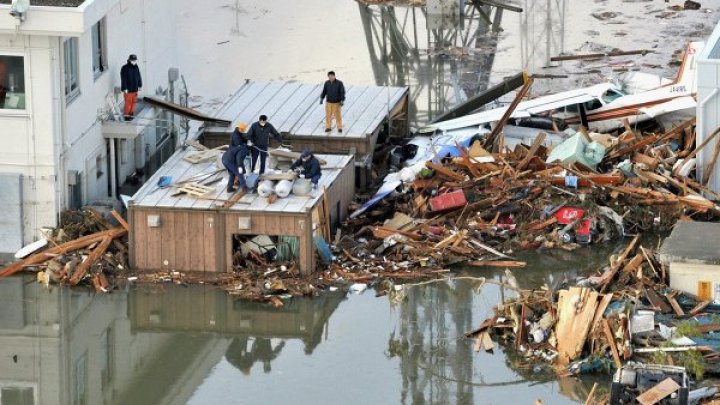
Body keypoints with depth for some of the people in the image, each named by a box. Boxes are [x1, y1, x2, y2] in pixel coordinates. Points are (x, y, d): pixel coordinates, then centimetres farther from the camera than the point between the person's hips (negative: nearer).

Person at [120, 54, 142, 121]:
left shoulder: (136, 67, 8)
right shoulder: (125, 68, -14)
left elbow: (139, 77, 17)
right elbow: (123, 79, -16)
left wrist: (140, 85, 15)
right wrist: (125, 88, -18)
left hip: (135, 89, 7)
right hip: (128, 89, -7)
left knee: (133, 102, 12)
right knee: (128, 102, -5)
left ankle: (131, 114, 22)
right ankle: (126, 116, 3)